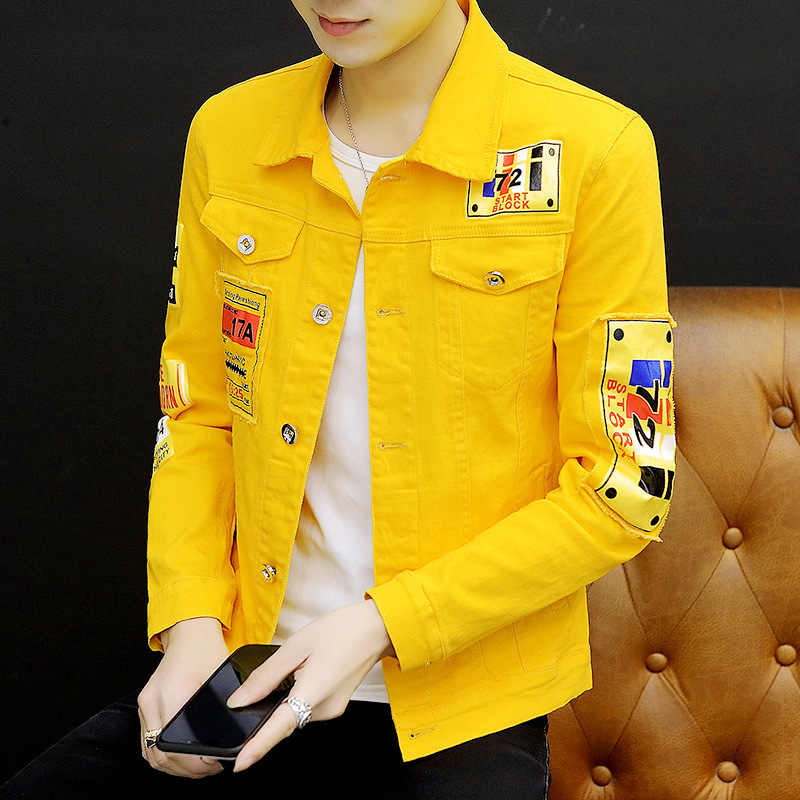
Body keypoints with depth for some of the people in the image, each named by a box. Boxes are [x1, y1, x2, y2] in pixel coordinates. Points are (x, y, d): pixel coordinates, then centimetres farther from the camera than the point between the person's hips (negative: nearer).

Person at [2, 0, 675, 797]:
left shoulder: (592, 151, -12)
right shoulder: (228, 132, 3)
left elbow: (620, 489, -10)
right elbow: (199, 411, 11)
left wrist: (380, 623, -16)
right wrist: (191, 624, -4)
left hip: (461, 705, -3)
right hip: (252, 667, 4)